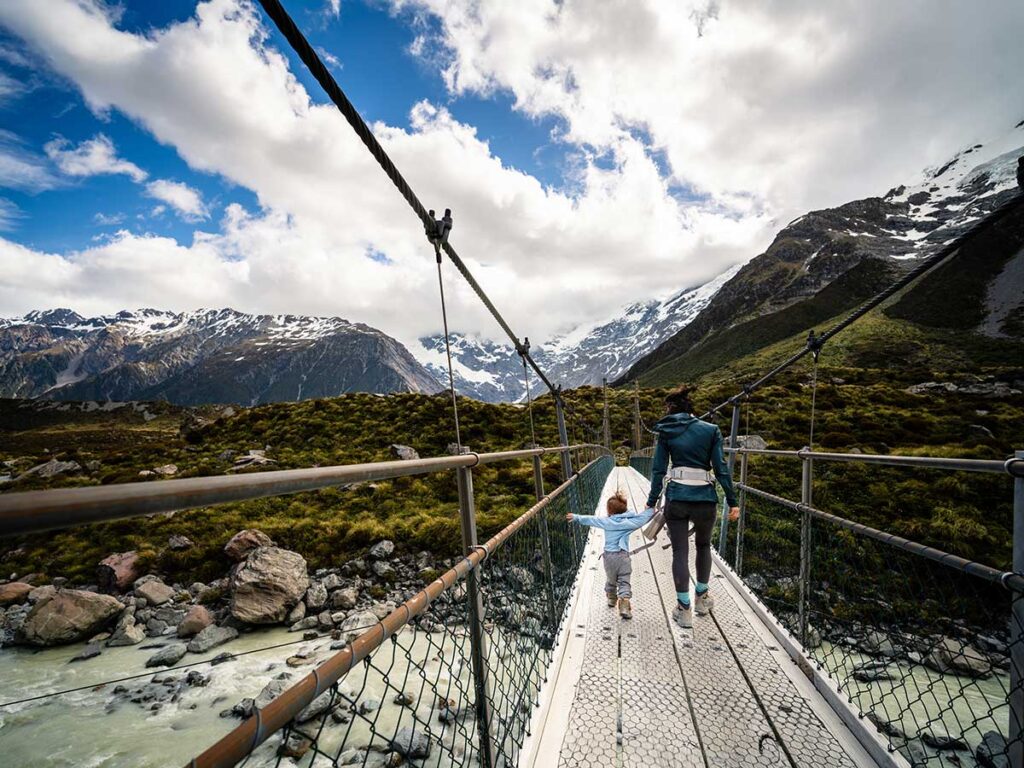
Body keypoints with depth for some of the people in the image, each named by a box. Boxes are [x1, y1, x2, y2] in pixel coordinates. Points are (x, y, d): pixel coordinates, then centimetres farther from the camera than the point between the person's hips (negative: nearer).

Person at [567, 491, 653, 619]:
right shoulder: (629, 522, -1)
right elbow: (643, 517, 3)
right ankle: (624, 604, -14)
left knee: (611, 579, 20)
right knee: (624, 582, 1)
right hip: (623, 556, -1)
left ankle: (611, 598, 40)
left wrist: (576, 517, 11)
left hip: (609, 556, 1)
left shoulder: (606, 522, -2)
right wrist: (652, 510, 18)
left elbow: (591, 519, 2)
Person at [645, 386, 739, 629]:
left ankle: (684, 609, 13)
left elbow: (658, 470, 0)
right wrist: (732, 501, 3)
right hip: (705, 499, 1)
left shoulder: (666, 433, 0)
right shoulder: (711, 430, -1)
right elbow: (721, 468, -4)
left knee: (680, 552, 9)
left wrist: (652, 502, 7)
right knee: (703, 545, 25)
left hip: (676, 498, -1)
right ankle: (702, 596, 35)